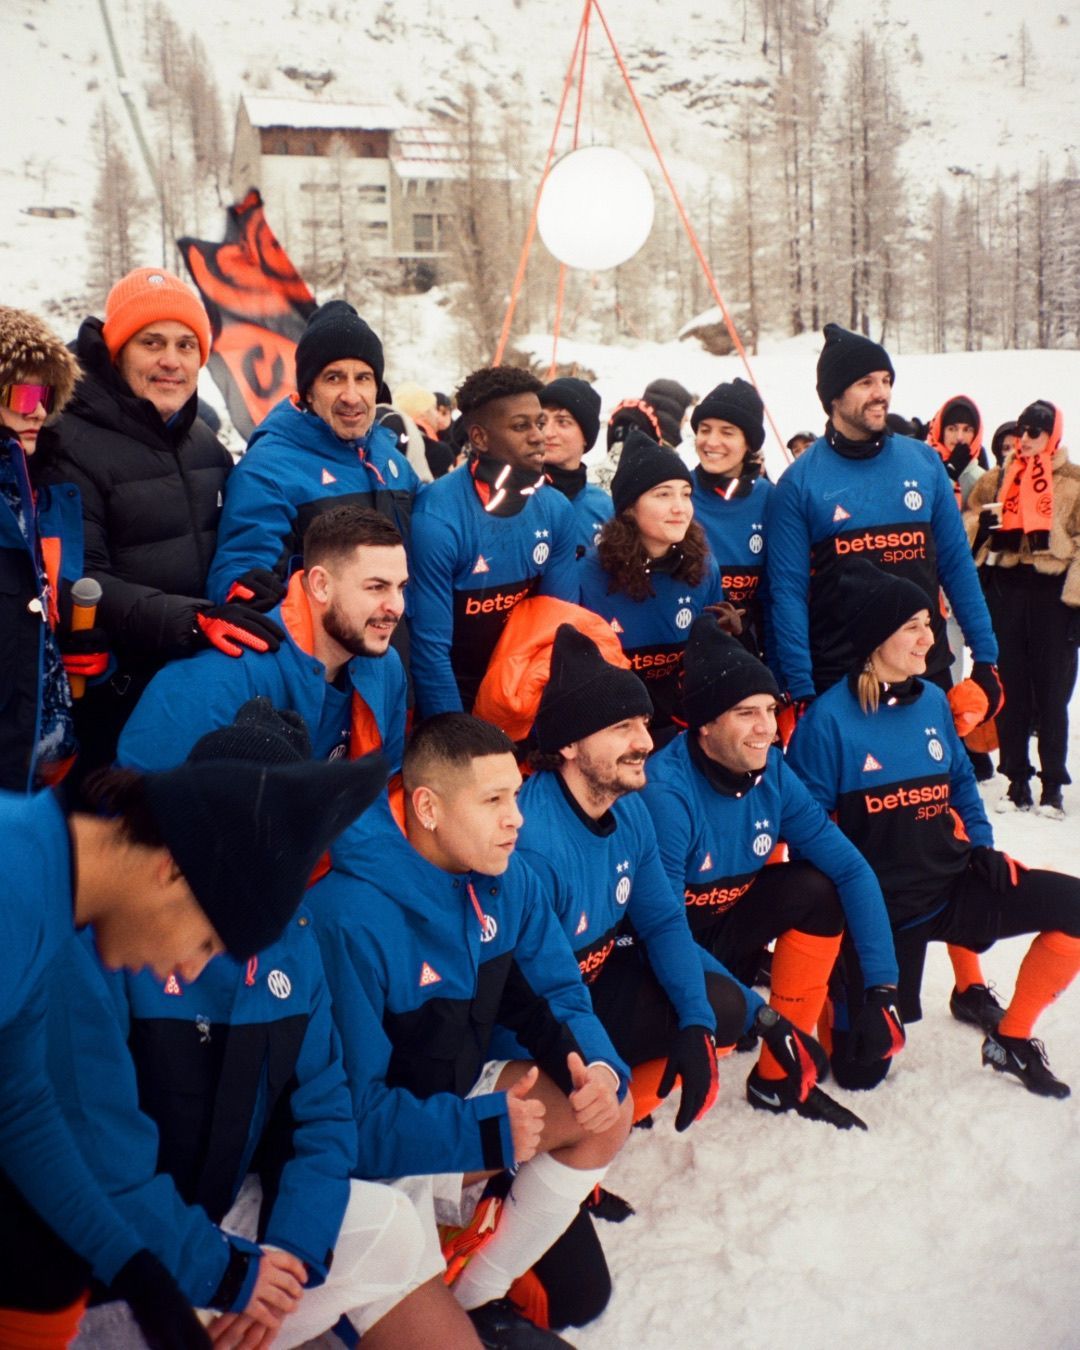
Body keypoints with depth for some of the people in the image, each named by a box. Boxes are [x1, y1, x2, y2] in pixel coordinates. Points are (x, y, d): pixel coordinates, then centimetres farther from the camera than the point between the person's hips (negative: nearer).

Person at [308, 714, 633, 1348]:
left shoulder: (509, 880, -7)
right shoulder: (351, 916, -30)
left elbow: (557, 995, 2)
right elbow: (351, 1110, -27)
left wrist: (597, 1064, -19)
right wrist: (485, 1129, -28)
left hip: (461, 1091, 8)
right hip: (382, 1149, -7)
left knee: (610, 1105, -3)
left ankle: (478, 1297, 8)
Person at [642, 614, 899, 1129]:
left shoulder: (772, 774, -10)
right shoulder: (666, 793, -29)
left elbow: (851, 869, -8)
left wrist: (882, 987, -15)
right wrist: (762, 1013, -28)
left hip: (726, 926, 6)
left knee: (817, 887, -15)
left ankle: (780, 1077, -3)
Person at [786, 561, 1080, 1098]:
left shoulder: (933, 701, 4)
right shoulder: (829, 718, -14)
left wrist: (982, 845, 3)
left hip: (950, 883, 5)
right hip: (879, 906, -5)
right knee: (859, 1069, -3)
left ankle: (1011, 1038, 6)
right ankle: (838, 990, 31)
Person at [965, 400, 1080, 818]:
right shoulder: (997, 480, 12)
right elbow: (968, 529, 14)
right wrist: (983, 521, -9)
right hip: (1005, 591, 3)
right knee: (1010, 689, 6)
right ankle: (1017, 781, 15)